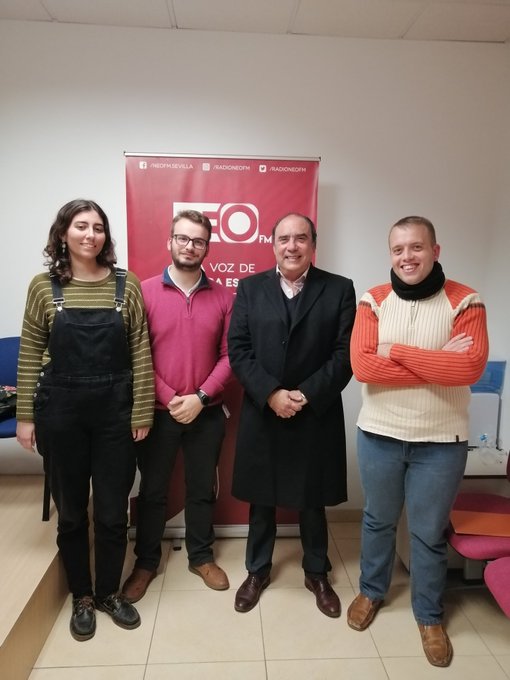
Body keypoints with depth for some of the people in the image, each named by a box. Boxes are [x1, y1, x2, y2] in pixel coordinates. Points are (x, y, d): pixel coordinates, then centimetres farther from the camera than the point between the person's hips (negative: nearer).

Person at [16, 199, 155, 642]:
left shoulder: (127, 285, -1)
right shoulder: (44, 286, 0)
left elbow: (140, 352, -2)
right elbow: (30, 356, 2)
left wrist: (142, 412, -4)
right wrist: (25, 416, 1)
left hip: (114, 409, 0)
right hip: (60, 409, 1)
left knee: (113, 510, 10)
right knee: (71, 510, 14)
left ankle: (109, 592, 36)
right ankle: (82, 597, 37)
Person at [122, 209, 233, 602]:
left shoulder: (223, 297, 0)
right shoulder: (145, 292, -5)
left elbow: (229, 355, -2)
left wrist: (200, 397, -13)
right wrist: (170, 398, -13)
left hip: (207, 413, 1)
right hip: (158, 412, -1)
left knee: (202, 488, 16)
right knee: (153, 490, 14)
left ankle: (201, 556, 37)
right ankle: (146, 561, 35)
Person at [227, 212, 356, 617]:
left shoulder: (339, 289, -1)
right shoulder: (251, 288, 2)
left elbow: (345, 354, -6)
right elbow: (238, 349, -4)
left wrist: (307, 395, -16)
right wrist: (271, 394, -15)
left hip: (317, 416, 0)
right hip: (262, 414, 1)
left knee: (313, 501, 15)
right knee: (261, 499, 16)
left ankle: (317, 573, 39)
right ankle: (258, 570, 38)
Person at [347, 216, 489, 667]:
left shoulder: (464, 302, -7)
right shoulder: (373, 301, -4)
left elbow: (470, 367, -21)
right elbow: (362, 365, -17)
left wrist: (398, 351, -17)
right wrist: (438, 364, -19)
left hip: (442, 441, -1)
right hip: (379, 434, 2)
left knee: (429, 533, 15)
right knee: (378, 520, 20)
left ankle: (430, 615, 38)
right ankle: (371, 591, 44)